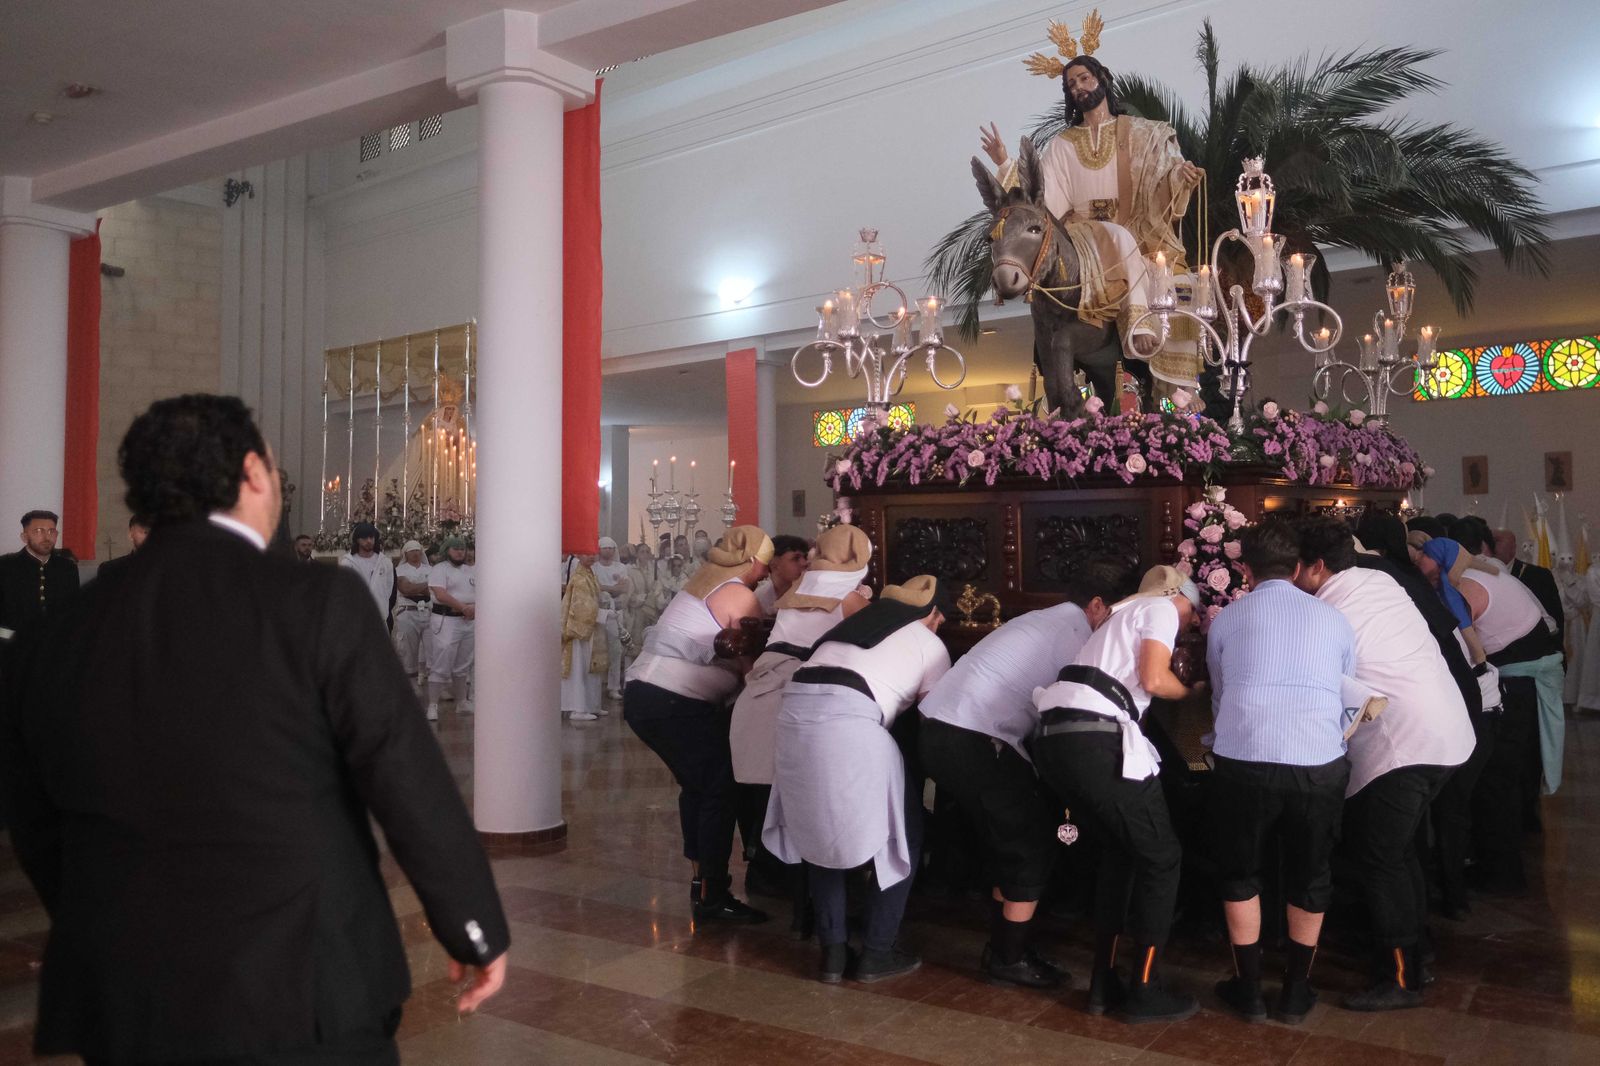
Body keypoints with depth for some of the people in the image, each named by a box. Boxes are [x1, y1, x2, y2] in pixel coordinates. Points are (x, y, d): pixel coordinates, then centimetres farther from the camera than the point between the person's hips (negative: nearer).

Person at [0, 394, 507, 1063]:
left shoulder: (60, 634, 1)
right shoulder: (317, 602, -15)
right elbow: (412, 786, -14)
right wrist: (478, 929, -2)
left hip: (118, 1004, 5)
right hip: (298, 997, -5)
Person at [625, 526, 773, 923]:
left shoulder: (701, 583, 19)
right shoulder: (740, 596, -7)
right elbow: (752, 665, -8)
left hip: (642, 693, 9)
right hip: (678, 705, -9)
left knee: (698, 784, 20)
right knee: (721, 791, -2)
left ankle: (701, 875, 28)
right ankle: (712, 897, 1)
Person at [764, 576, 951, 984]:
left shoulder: (861, 620, 33)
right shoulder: (930, 644, 17)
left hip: (794, 709, 6)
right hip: (848, 720, -6)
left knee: (820, 834, 23)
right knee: (899, 838, 14)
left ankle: (832, 951, 22)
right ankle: (876, 954, 17)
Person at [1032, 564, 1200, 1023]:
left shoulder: (1124, 615, 35)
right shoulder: (1161, 608, 9)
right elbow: (1154, 679, -4)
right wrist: (1191, 690, 15)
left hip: (1054, 735, 9)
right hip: (1096, 738, -9)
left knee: (1120, 850, 22)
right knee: (1160, 856, 7)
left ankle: (1103, 983, 25)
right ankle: (1144, 991, 13)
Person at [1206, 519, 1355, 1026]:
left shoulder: (1226, 619, 15)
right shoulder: (1334, 620, 17)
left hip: (1243, 760, -1)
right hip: (1320, 764, 1)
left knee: (1240, 874, 21)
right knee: (1309, 878, 22)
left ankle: (1249, 989, 29)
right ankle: (1296, 992, 32)